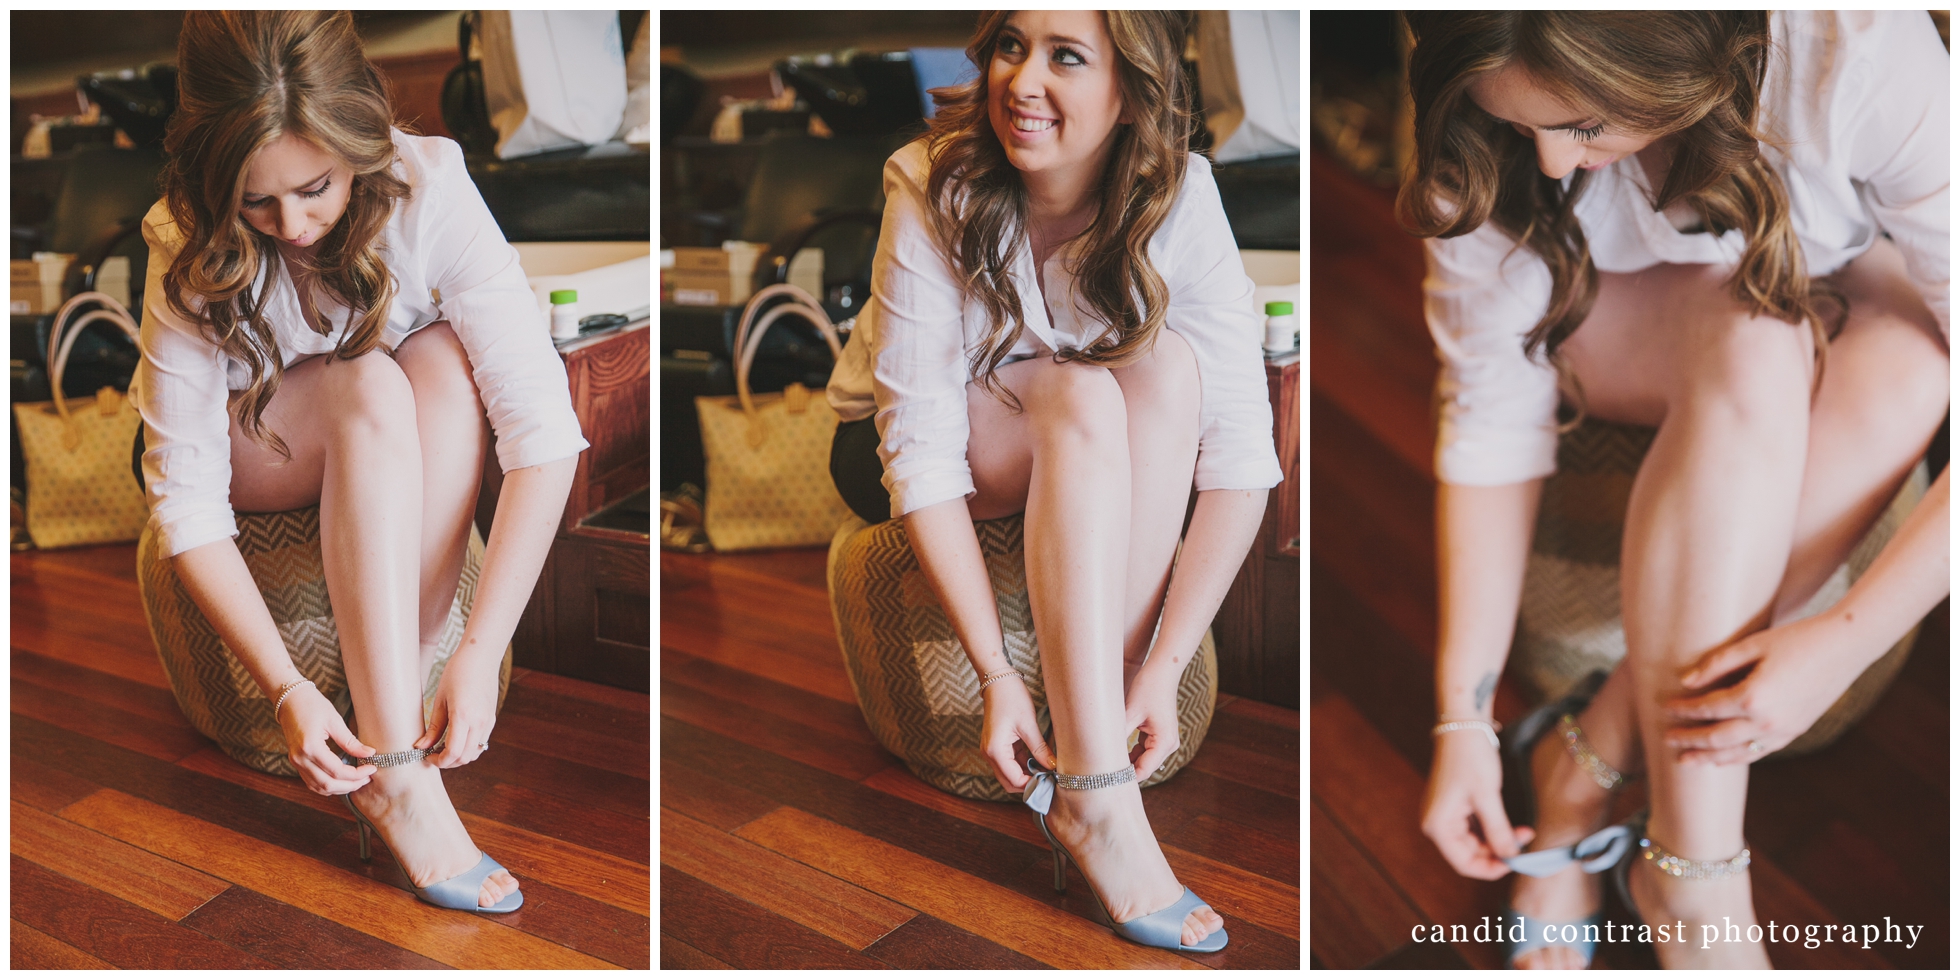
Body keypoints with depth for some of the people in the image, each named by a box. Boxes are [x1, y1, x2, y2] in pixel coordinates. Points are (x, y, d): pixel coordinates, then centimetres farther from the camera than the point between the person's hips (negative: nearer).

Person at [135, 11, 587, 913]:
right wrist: (284, 688, -38)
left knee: (449, 361, -33)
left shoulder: (429, 188, -29)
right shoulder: (192, 251, -26)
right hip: (255, 451, -1)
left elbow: (545, 432, -35)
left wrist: (480, 650, -41)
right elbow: (187, 502, -26)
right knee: (372, 385, -34)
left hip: (398, 460, 1)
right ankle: (393, 774, -37)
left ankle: (389, 724, -32)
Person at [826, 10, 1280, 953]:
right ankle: (1093, 801, -34)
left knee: (1167, 367, -28)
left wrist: (1164, 664, -32)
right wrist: (995, 671, -36)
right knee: (1083, 396, -32)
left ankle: (1090, 744, -27)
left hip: (1081, 454, 3)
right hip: (888, 446, -2)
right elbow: (923, 452, -30)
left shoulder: (1179, 199, -22)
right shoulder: (935, 190, -27)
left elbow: (1241, 454, -26)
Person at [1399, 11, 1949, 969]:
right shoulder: (1487, 132, -26)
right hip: (1601, 331, 0)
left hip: (1842, 297, 1)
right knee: (1752, 348, -35)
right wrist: (1462, 716, -24)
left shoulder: (1859, 56, -34)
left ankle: (1587, 764, -22)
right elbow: (1490, 420, -22)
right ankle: (1694, 878, -30)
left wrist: (1842, 644, -41)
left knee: (1904, 368, -35)